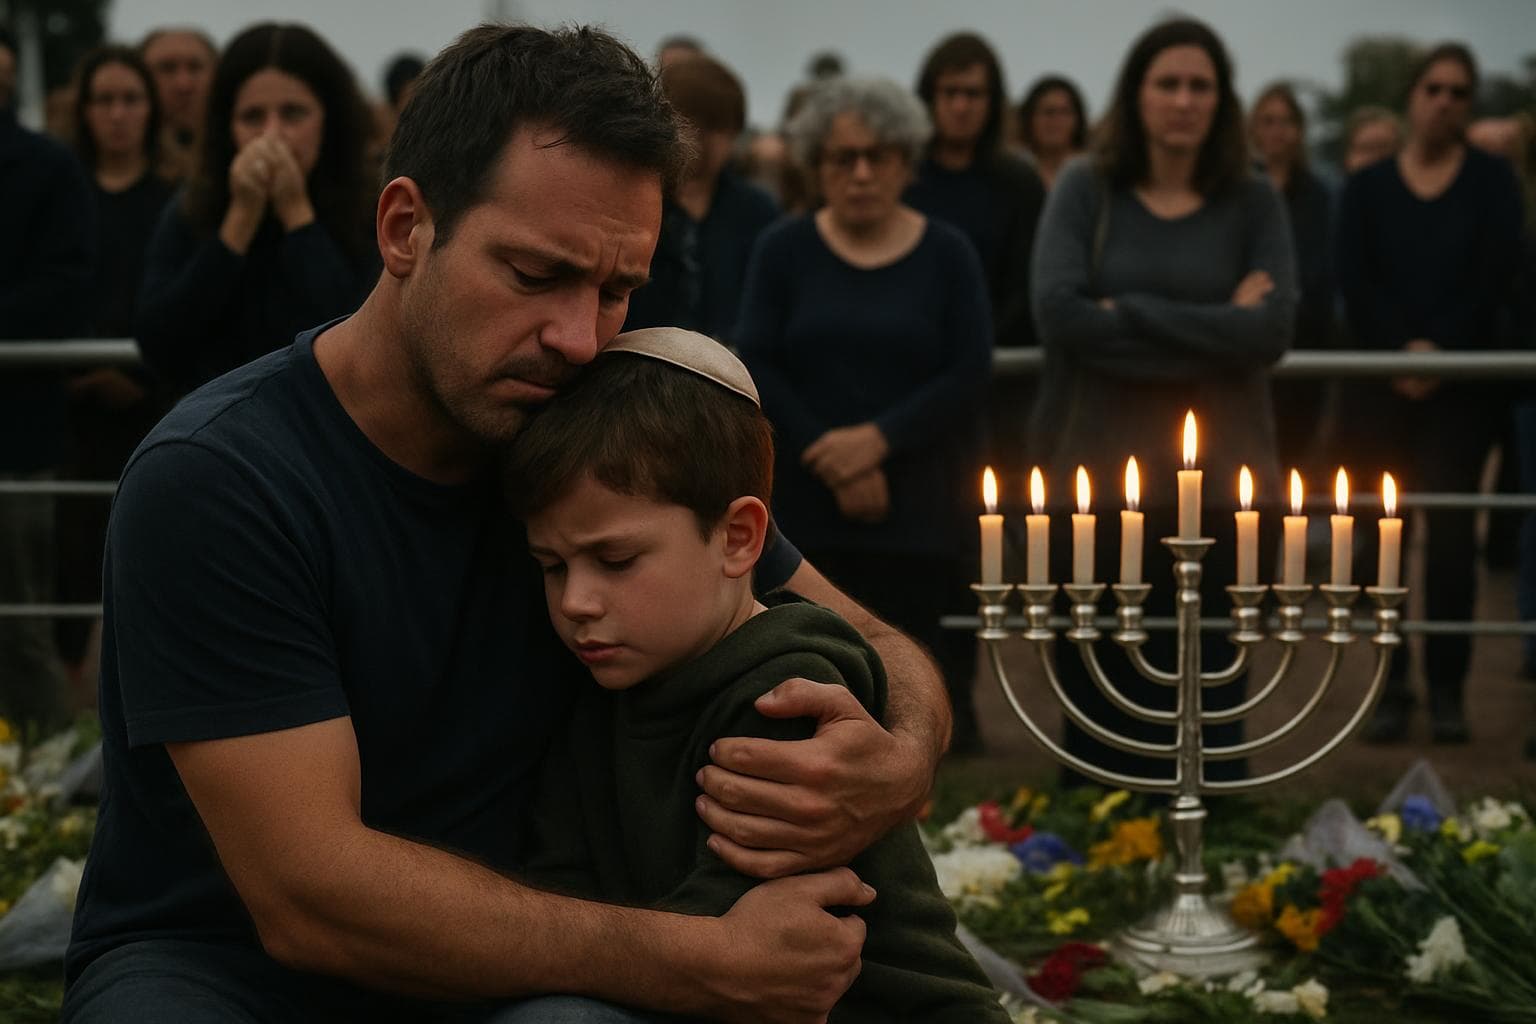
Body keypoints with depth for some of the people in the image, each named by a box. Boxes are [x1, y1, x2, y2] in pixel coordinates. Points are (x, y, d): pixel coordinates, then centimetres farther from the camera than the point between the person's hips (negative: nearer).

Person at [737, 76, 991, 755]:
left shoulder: (946, 255, 6)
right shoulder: (784, 250, 7)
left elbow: (967, 373, -2)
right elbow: (757, 367, -1)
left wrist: (879, 438, -13)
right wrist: (832, 461, -10)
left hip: (917, 516, 0)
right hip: (807, 509, 1)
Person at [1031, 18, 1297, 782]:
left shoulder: (1253, 205, 6)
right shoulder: (1085, 190, 4)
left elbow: (1272, 330, -9)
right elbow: (1060, 312, -12)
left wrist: (1130, 312, -12)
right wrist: (1213, 329, -11)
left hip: (1216, 482, 1)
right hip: (1097, 475, 0)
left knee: (1204, 697, 3)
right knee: (1098, 690, 3)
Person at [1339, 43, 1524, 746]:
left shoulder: (1492, 181, 7)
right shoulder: (1367, 188, 9)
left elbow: (1496, 275, -4)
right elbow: (1353, 282, -1)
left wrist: (1441, 349, -14)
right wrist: (1403, 349, -15)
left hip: (1464, 379, -1)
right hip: (1381, 379, 1)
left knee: (1452, 529, -6)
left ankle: (1447, 687, -2)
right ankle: (1393, 684, 6)